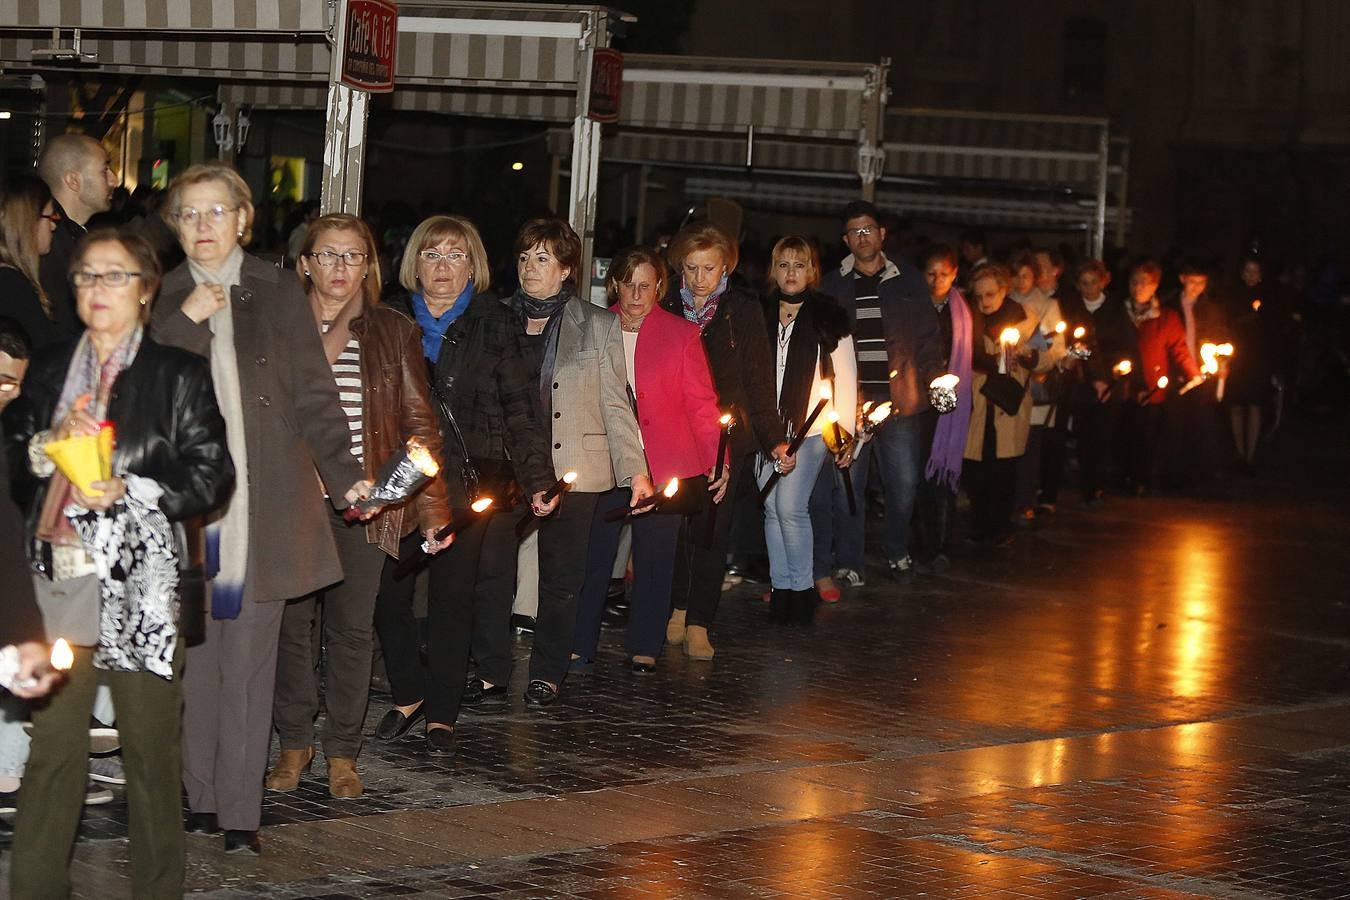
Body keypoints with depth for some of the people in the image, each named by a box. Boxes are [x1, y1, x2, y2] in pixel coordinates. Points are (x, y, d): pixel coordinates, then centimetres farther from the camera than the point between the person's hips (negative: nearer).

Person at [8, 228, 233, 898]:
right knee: (51, 744, 2)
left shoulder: (180, 374, 3)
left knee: (151, 749, 2)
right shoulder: (49, 371, 15)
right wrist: (50, 442, -5)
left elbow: (211, 475, -2)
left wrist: (129, 490, -13)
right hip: (61, 577, 3)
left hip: (143, 585, -3)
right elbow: (12, 461, 14)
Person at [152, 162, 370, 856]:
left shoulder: (278, 294, 6)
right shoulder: (161, 299, 9)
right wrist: (187, 322, -13)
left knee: (249, 660, -1)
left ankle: (240, 811, 1)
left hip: (262, 506, -1)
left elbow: (313, 395, 4)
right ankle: (201, 797, 13)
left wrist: (344, 473, -5)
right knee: (196, 654, 3)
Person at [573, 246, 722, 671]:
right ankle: (580, 644, 10)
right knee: (593, 553, -1)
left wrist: (716, 459, -5)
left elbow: (701, 403, 4)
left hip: (663, 464, -1)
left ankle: (644, 647, 15)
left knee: (654, 557, 4)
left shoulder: (681, 334, 4)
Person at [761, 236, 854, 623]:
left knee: (790, 506, -13)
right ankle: (781, 587, 10)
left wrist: (845, 435, -4)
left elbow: (845, 380, 0)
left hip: (809, 428, -4)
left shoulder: (828, 318, -1)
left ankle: (802, 587, -1)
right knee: (772, 508, 3)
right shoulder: (762, 315, 10)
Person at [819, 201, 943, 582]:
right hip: (848, 400, 0)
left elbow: (929, 335, 11)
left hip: (898, 399, 0)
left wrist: (933, 381, 0)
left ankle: (897, 550, 25)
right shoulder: (833, 286, 9)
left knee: (904, 483, 3)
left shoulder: (908, 280, 8)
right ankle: (849, 563, 10)